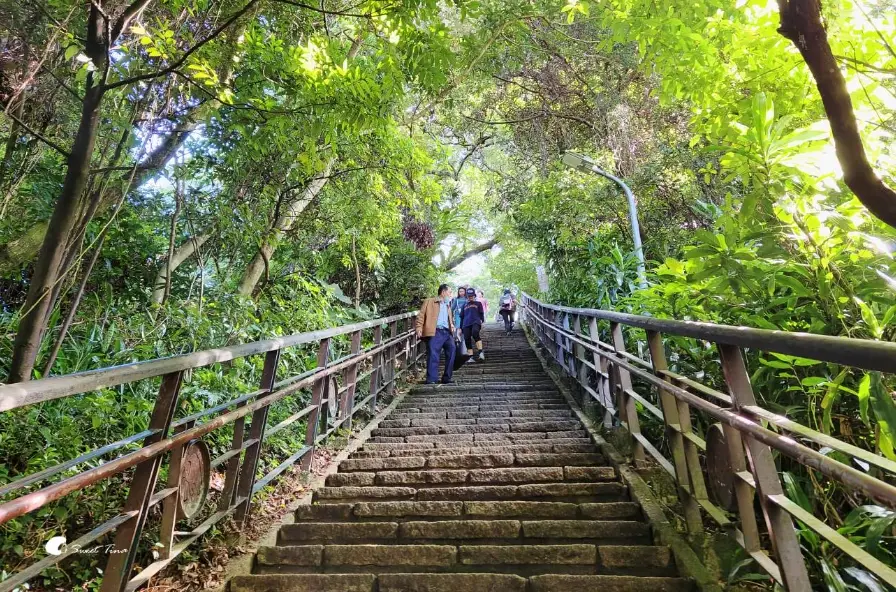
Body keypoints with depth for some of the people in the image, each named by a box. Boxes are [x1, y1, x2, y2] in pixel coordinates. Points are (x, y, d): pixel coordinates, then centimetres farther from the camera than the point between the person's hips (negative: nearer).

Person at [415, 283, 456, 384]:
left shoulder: (448, 306, 29)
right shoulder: (429, 302, 9)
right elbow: (421, 315, 1)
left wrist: (452, 325, 14)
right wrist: (419, 328, -13)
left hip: (447, 332, 6)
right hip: (435, 332, -6)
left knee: (451, 352, 0)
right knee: (433, 356, -12)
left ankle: (446, 378, 11)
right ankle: (431, 380, -8)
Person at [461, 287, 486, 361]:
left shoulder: (478, 303, 18)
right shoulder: (464, 305, 25)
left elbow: (481, 314, 11)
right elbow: (462, 317, 26)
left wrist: (482, 321, -7)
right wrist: (460, 327, 20)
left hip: (476, 322, -4)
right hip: (466, 324, 4)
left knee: (475, 333, -33)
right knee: (467, 340, -6)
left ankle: (481, 352, -32)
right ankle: (471, 357, 0)